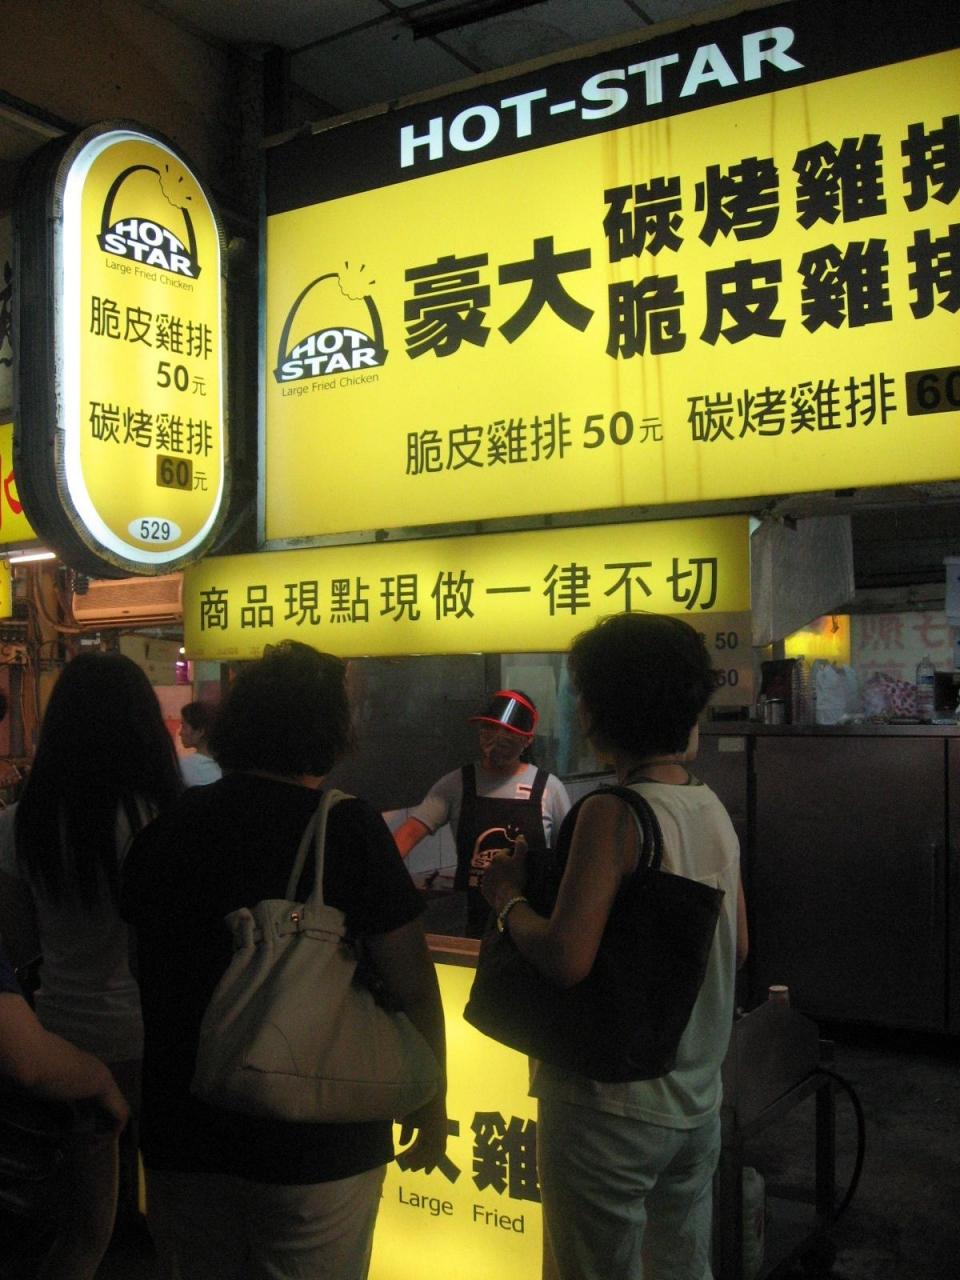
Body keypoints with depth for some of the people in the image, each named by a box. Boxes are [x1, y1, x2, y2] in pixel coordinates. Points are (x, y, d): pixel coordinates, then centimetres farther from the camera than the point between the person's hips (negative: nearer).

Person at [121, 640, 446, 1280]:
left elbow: (148, 973, 11)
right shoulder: (347, 826, -16)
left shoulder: (165, 827, -2)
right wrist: (431, 1104, 1)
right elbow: (411, 983, -14)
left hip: (181, 1137, 4)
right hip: (318, 1143, -4)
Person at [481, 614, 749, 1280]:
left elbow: (568, 958, -29)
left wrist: (508, 896, -10)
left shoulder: (612, 813, -21)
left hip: (612, 1106, -7)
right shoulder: (714, 810, 2)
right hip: (697, 1101, 7)